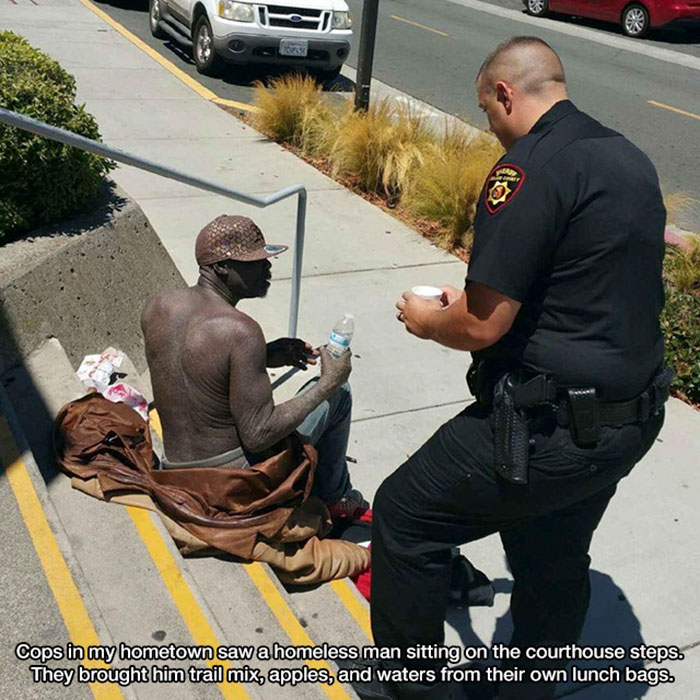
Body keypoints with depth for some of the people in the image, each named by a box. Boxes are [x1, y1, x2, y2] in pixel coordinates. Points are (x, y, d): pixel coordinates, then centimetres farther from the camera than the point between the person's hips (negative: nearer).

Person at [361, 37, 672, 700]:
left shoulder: (530, 169, -18)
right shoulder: (630, 160, 10)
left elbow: (483, 325, -20)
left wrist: (427, 320, 2)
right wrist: (477, 298, 20)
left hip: (552, 428, -9)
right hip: (631, 417, 9)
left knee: (404, 516, 7)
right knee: (554, 560, 25)